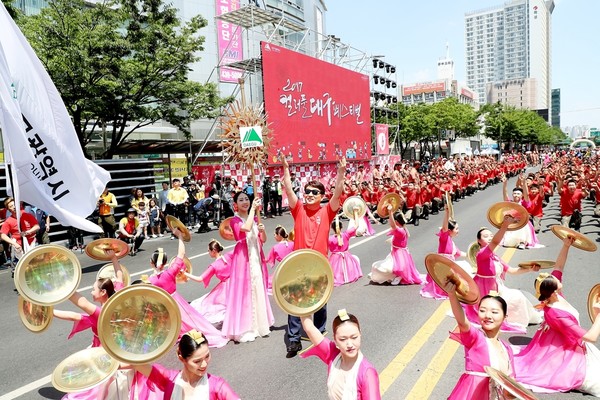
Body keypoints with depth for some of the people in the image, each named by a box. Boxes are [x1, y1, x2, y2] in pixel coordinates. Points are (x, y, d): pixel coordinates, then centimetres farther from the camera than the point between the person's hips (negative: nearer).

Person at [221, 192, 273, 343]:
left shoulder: (255, 218, 11)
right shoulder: (235, 220, -7)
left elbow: (263, 240, 11)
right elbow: (247, 228, -29)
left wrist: (262, 231, -10)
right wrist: (253, 209, -22)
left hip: (257, 258, 6)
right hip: (243, 258, -6)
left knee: (258, 290, 13)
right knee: (244, 290, -3)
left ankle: (260, 323, 26)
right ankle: (244, 328, 7)